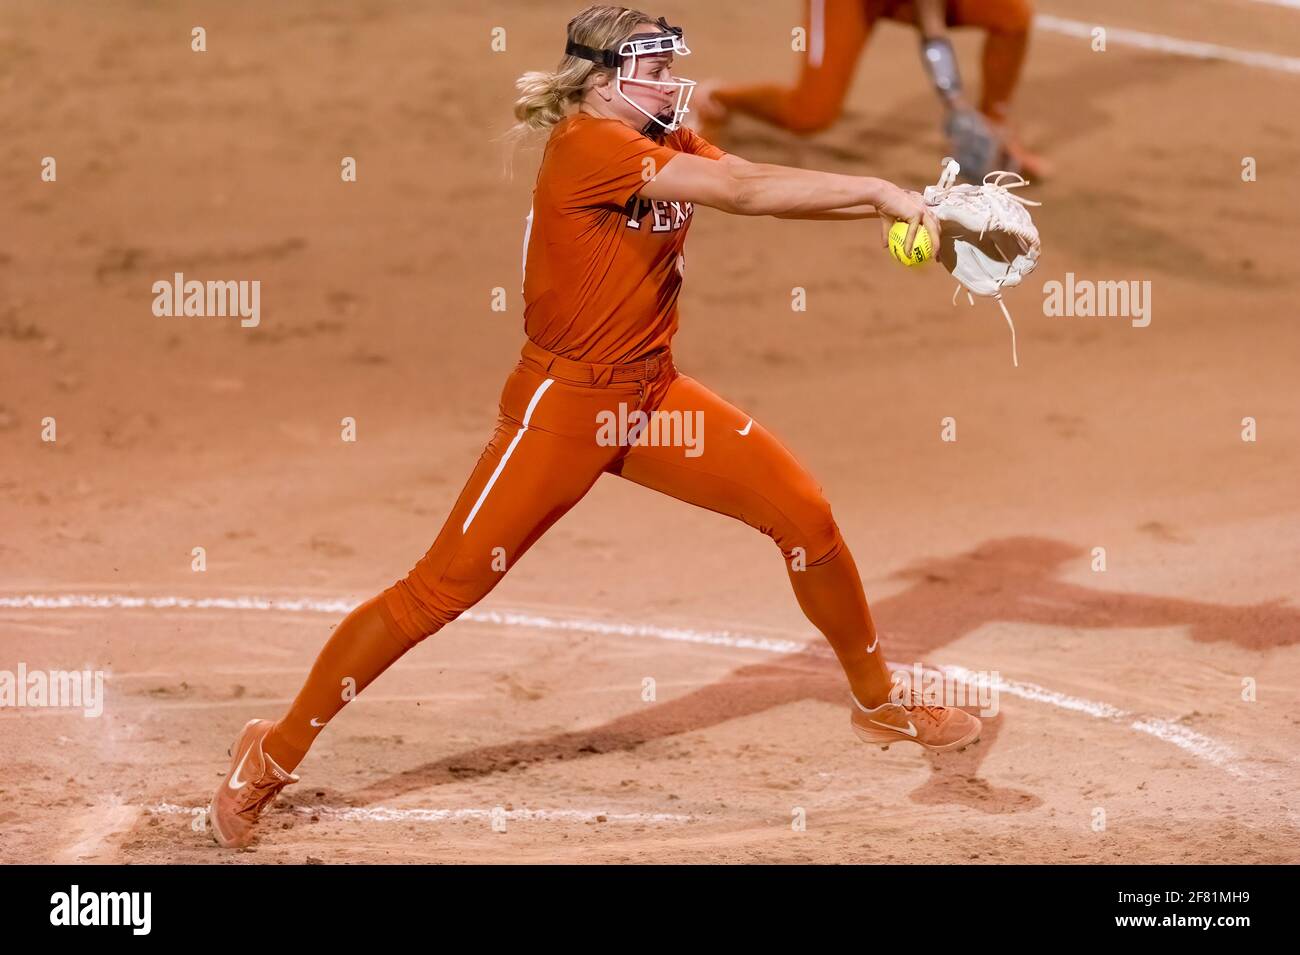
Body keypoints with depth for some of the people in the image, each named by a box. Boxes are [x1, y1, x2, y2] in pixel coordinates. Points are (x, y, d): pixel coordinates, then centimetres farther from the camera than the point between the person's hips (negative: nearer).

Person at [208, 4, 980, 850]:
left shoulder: (667, 145, 6)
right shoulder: (588, 146, -20)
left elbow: (762, 184, -8)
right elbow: (745, 193, -27)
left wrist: (890, 204, -21)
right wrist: (878, 191, -24)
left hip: (654, 397, 8)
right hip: (564, 404, -8)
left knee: (805, 512, 4)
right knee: (440, 590, -7)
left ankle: (879, 703, 25)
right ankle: (274, 755, 4)